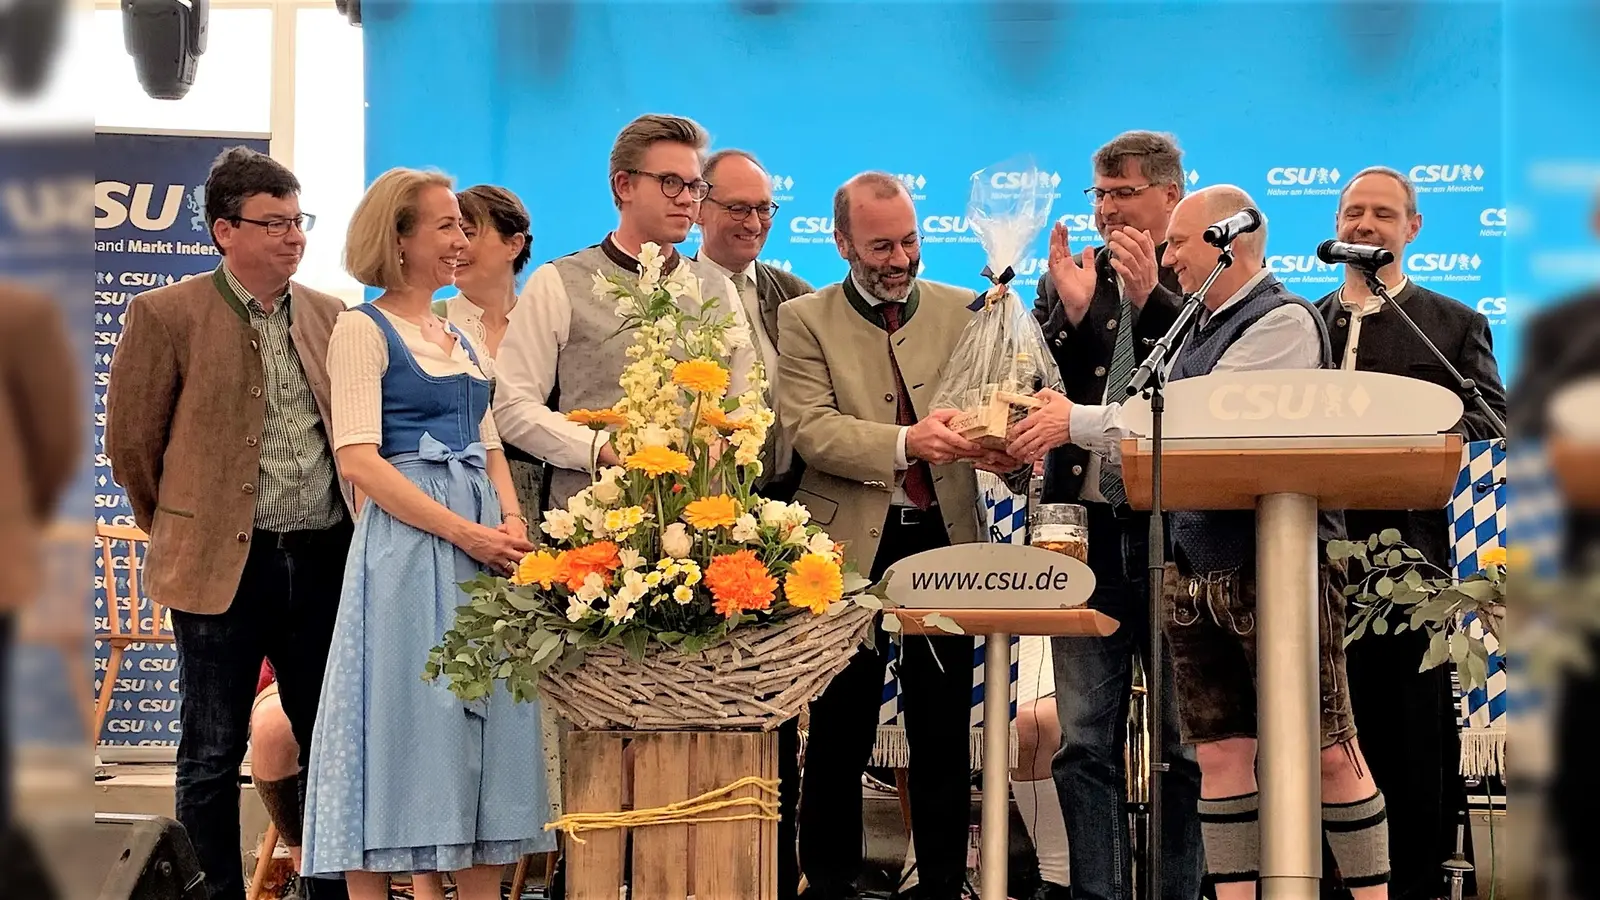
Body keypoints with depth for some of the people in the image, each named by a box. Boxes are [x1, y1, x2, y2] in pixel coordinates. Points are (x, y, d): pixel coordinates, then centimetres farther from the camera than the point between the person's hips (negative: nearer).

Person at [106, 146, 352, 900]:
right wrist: (179, 534, 7)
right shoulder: (168, 314, -5)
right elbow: (130, 440, 0)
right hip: (224, 564, -4)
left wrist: (354, 535, 13)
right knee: (212, 754, 5)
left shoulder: (332, 316, 8)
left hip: (324, 559, 4)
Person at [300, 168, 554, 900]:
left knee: (482, 718, 6)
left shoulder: (459, 338, 18)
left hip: (485, 548, 7)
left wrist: (511, 520, -2)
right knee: (405, 720, -5)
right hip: (409, 545, -7)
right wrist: (465, 532, -18)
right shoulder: (362, 329, -5)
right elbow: (359, 460, -14)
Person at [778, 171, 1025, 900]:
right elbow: (809, 428, -11)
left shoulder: (962, 312, 9)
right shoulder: (806, 320, 1)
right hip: (851, 548, -2)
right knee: (841, 732, 5)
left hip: (944, 543, 2)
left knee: (945, 730, 6)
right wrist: (905, 442, -26)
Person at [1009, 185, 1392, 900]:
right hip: (1194, 569, 8)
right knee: (1221, 754, 6)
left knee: (1328, 752, -4)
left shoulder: (1284, 321, -8)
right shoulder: (1195, 334, 17)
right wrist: (1053, 437, 0)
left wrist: (1078, 423, -13)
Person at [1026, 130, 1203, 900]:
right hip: (1086, 526, 3)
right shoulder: (1072, 277, 12)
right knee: (1084, 742, 4)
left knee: (1184, 741, 3)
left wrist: (1150, 299, -18)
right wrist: (1069, 310, -9)